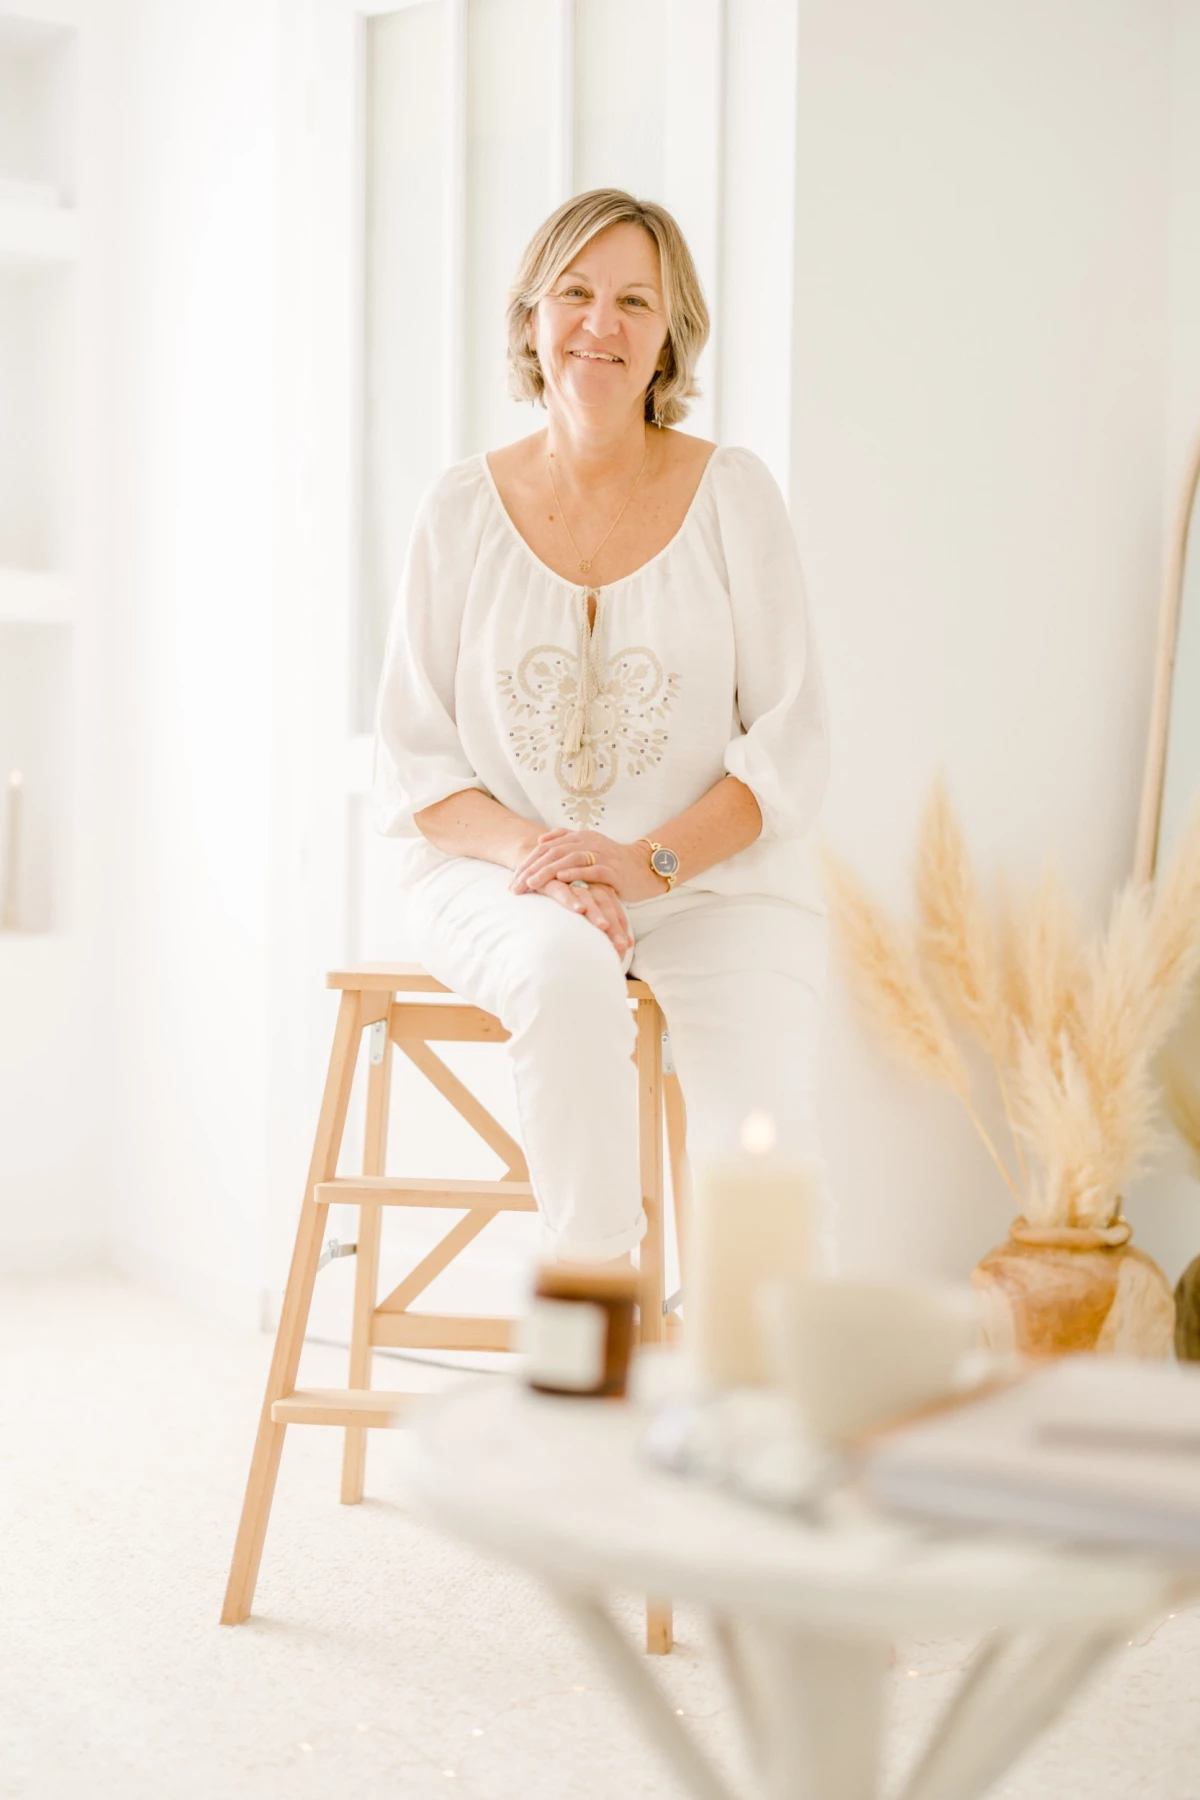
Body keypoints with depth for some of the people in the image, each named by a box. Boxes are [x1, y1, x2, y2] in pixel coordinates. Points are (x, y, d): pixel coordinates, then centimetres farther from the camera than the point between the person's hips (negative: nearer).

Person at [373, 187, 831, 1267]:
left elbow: (789, 750, 1)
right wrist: (530, 850, -15)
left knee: (765, 1156, -26)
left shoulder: (734, 496, 4)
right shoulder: (464, 508, 6)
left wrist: (648, 859, -15)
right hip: (502, 879, 0)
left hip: (716, 884, 0)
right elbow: (413, 766, 5)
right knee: (567, 968, -35)